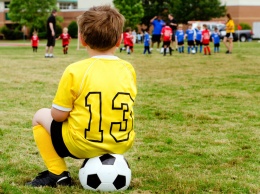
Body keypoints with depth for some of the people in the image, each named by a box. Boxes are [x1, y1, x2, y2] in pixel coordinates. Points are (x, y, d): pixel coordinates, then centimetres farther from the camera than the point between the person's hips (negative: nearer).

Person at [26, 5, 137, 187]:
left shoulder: (75, 71, -15)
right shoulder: (128, 69, -1)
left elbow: (58, 115, -9)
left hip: (82, 145, -5)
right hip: (122, 144, 5)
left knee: (41, 116, 18)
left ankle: (57, 173, 11)